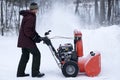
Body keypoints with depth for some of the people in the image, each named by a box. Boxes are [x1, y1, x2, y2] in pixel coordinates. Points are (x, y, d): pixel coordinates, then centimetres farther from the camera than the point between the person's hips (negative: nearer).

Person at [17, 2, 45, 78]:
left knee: (25, 56, 16)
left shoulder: (27, 16, 14)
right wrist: (35, 38, -15)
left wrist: (37, 36, 12)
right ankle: (35, 72, 1)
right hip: (27, 40, -10)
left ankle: (20, 73, 22)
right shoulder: (31, 17, -19)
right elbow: (27, 30, -25)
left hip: (23, 40, 10)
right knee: (36, 54, -2)